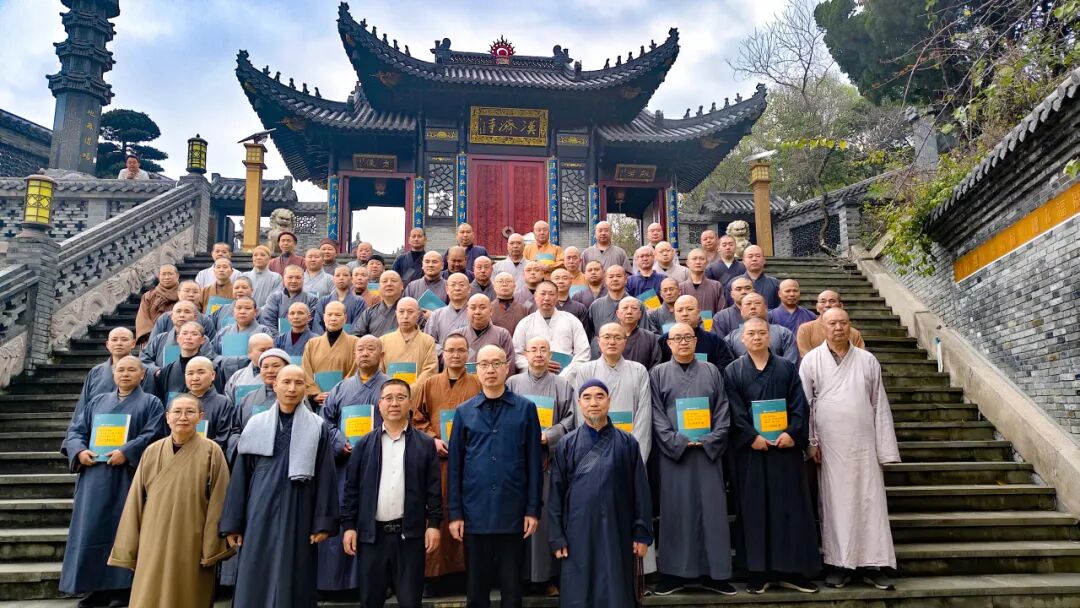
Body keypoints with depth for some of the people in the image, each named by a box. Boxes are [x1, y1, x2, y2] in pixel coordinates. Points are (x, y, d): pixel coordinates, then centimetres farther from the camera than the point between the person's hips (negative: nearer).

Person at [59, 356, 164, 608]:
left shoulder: (151, 403, 4)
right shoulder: (97, 402, 18)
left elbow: (152, 435, -9)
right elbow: (75, 430, 12)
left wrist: (126, 453, -22)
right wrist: (79, 451, -8)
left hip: (129, 477, -4)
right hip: (95, 478, 5)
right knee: (92, 529, 4)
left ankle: (123, 586, 3)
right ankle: (98, 586, 12)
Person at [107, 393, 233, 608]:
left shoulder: (211, 452, -5)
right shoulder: (152, 452, 4)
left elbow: (218, 503, -6)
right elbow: (136, 501, 7)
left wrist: (212, 548, -8)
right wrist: (129, 549, 6)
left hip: (192, 545, -2)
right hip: (154, 544, 2)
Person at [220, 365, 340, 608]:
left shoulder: (318, 428, 1)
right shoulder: (256, 424, 5)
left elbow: (326, 477, -1)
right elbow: (240, 476, 6)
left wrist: (323, 522, -7)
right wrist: (232, 523, 2)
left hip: (298, 517, -1)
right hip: (260, 515, 1)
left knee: (293, 585, 4)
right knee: (254, 583, 4)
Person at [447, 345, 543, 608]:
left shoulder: (526, 409, 0)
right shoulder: (463, 412, 5)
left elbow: (534, 463, -1)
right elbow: (454, 465, 4)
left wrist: (533, 509, -4)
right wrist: (455, 513, 0)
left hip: (513, 514, -1)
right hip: (475, 514, 2)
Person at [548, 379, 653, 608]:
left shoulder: (627, 443, 3)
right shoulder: (566, 445, 3)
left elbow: (640, 491, 3)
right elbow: (556, 493, 3)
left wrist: (642, 534, 1)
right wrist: (556, 537, -1)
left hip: (617, 533, 0)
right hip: (577, 534, 0)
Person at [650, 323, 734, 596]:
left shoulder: (711, 372, 10)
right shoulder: (658, 373, 4)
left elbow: (723, 409, 5)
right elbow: (656, 414, -3)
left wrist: (711, 439, -10)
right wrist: (678, 441, -14)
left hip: (708, 451, 2)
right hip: (673, 450, -2)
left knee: (711, 508, 3)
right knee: (675, 509, 2)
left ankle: (713, 572, 12)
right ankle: (675, 572, 9)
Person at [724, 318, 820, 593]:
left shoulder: (787, 368, 10)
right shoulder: (733, 371, 4)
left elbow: (799, 404, 1)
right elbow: (735, 410, -5)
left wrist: (792, 432, -13)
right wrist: (752, 436, -16)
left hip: (785, 444, 2)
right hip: (750, 447, -1)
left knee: (790, 506, 3)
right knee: (755, 508, 2)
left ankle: (791, 569, 11)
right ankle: (759, 571, 8)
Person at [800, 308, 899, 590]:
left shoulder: (868, 361, 6)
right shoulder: (811, 361, 2)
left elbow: (880, 405, 5)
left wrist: (885, 449, 2)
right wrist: (810, 442, -5)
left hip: (864, 444, 1)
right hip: (830, 445, -1)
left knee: (870, 502, 3)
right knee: (835, 503, 4)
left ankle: (872, 564, 11)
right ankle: (840, 563, 13)